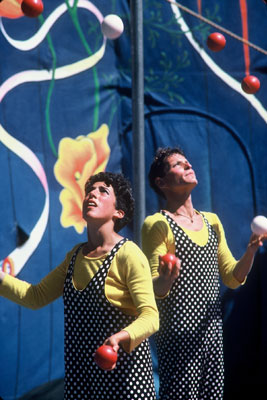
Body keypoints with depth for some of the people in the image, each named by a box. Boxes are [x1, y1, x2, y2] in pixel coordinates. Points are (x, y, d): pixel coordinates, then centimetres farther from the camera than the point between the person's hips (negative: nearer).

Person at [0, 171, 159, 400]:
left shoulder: (128, 255, -14)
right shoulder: (76, 255, 9)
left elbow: (150, 316, -21)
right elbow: (36, 297, 14)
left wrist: (121, 337, -39)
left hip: (123, 371, -6)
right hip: (80, 370, 6)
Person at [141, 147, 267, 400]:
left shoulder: (212, 221, 15)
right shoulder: (156, 224, -5)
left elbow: (233, 277, 15)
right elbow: (154, 289, -10)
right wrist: (166, 279, -32)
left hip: (212, 331, 6)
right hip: (177, 335, -6)